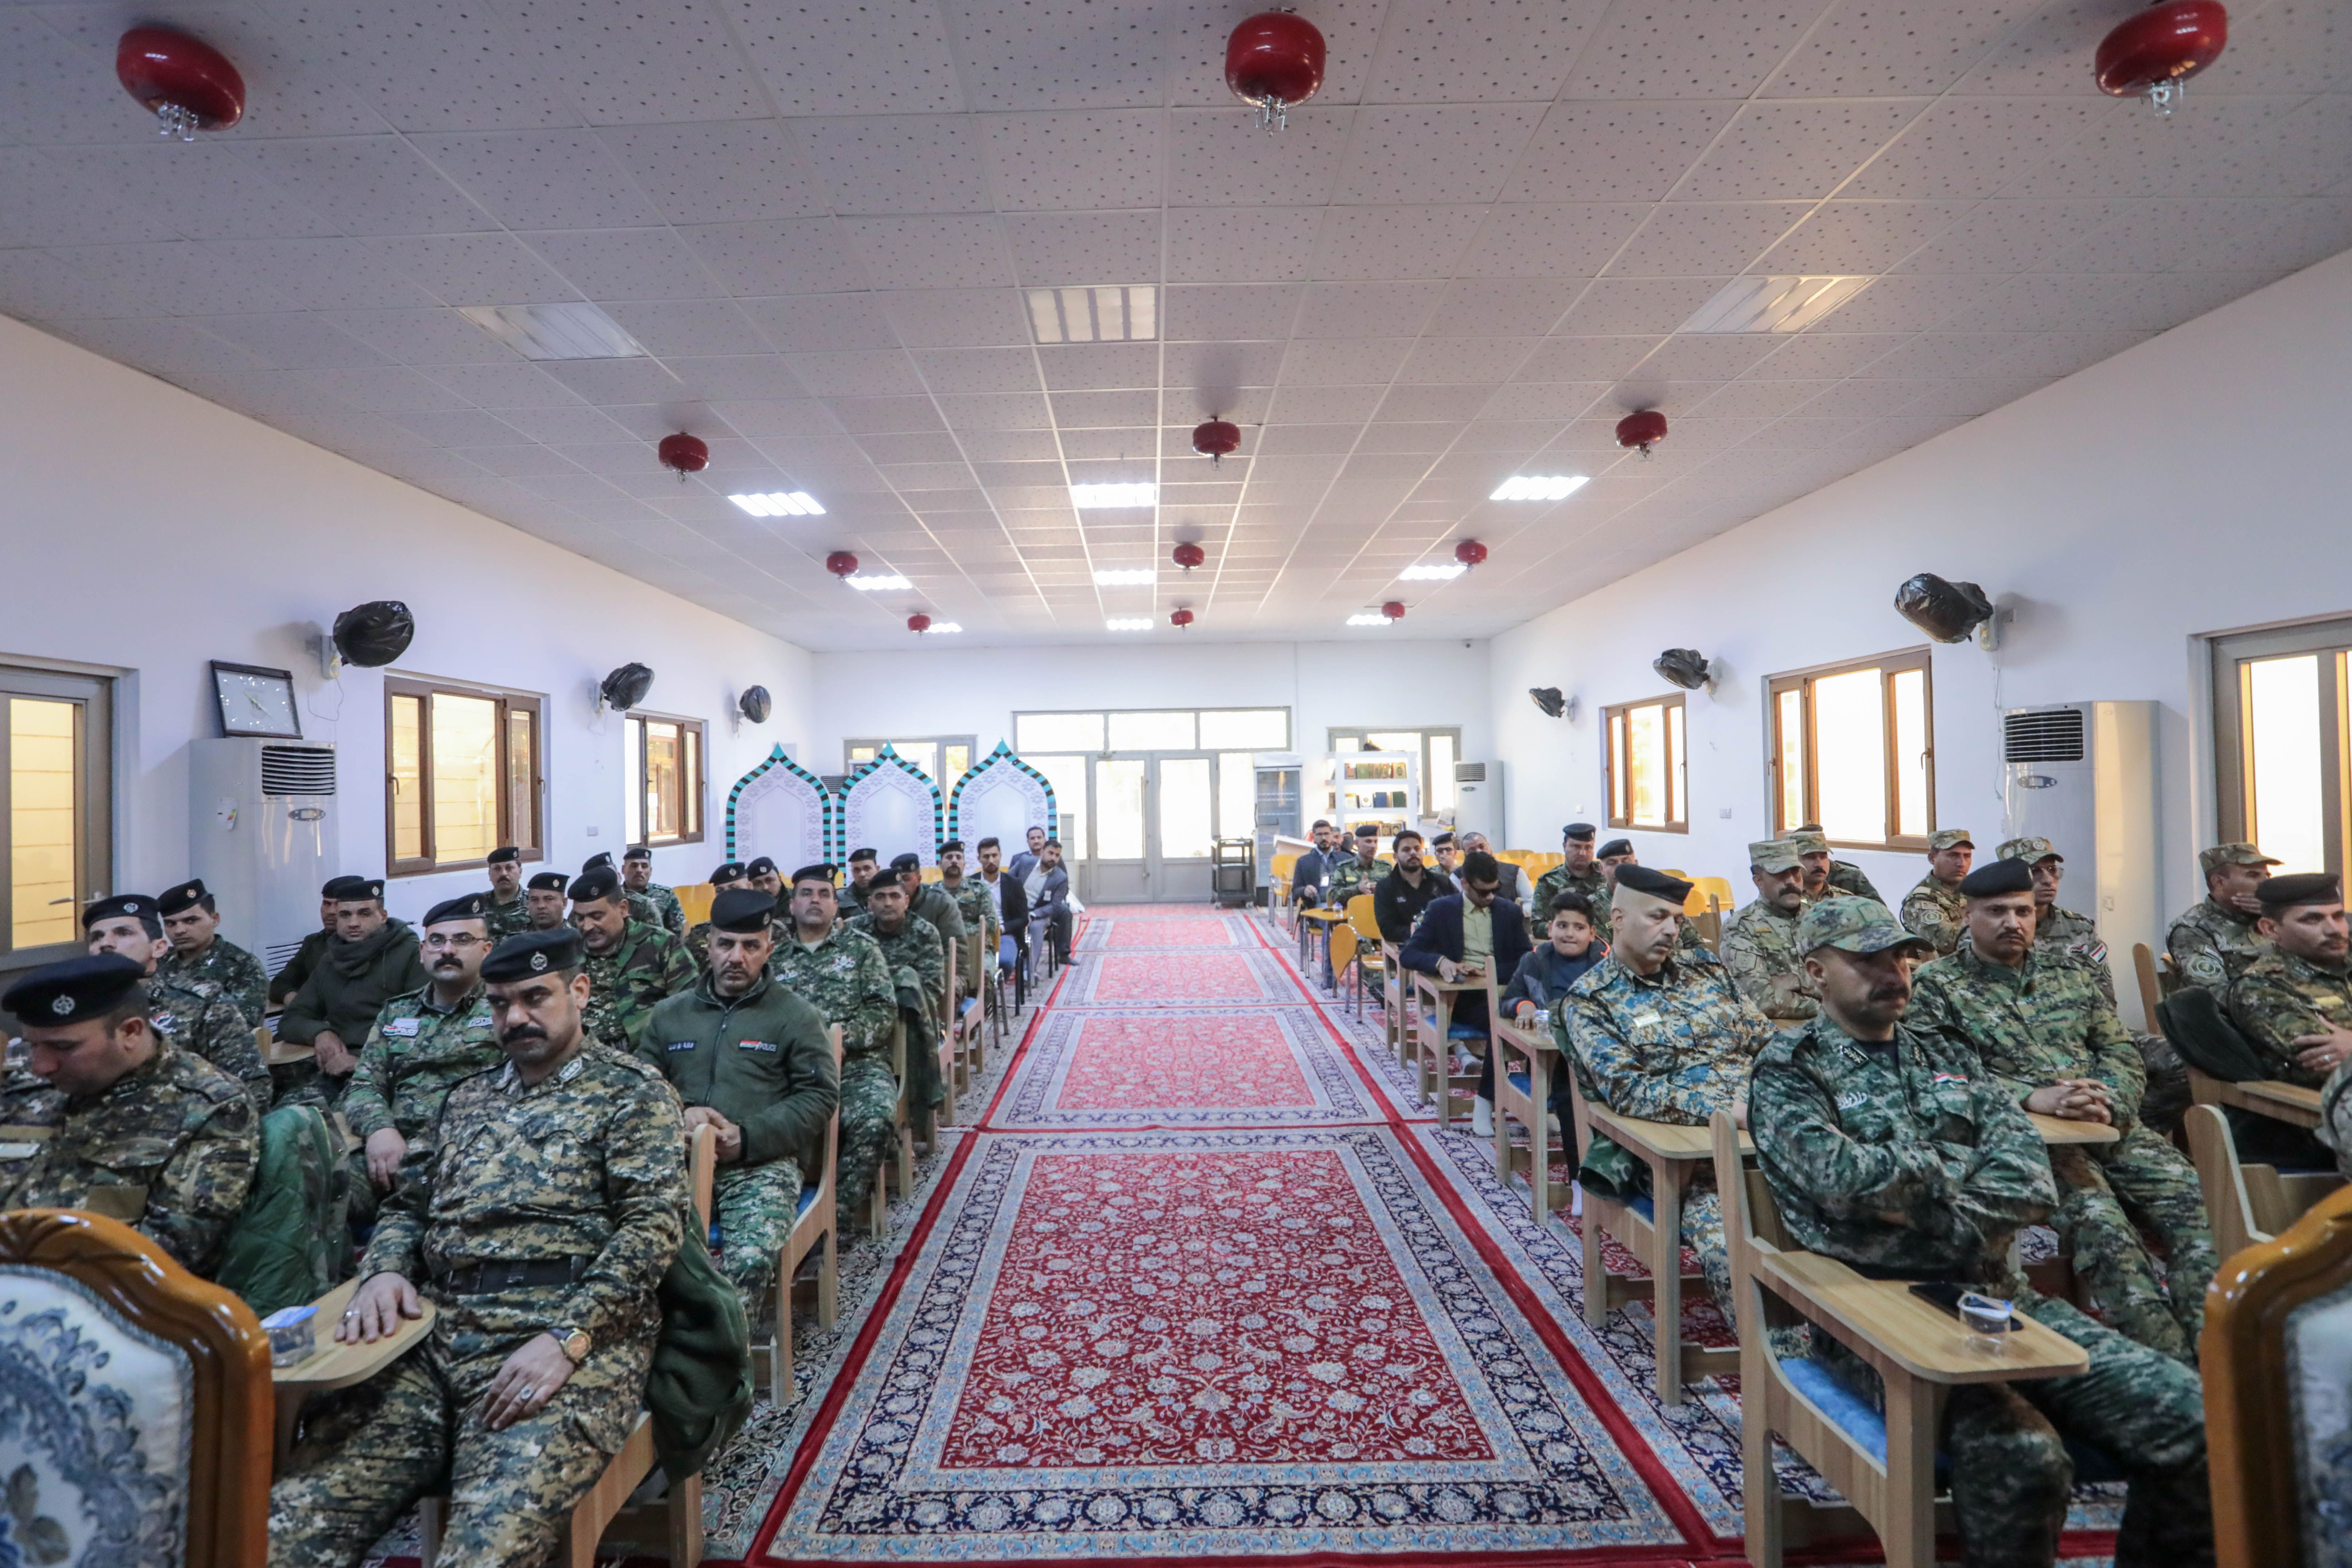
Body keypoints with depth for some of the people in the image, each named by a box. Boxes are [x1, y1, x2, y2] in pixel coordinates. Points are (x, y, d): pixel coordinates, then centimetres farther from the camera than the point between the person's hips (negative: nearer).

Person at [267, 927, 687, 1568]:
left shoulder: (631, 1090, 1)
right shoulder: (468, 1098, 23)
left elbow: (654, 1222, -8)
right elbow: (411, 1205, 26)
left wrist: (569, 1336, -18)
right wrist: (384, 1269, 3)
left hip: (570, 1333, -6)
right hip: (431, 1331, 6)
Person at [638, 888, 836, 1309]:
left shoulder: (797, 1016, 6)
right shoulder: (669, 1013, 19)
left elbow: (820, 1096, 0)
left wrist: (748, 1138, -11)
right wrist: (677, 1116, -8)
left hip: (764, 1165, -3)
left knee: (750, 1260, -29)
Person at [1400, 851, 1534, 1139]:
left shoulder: (1511, 913, 14)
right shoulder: (1441, 910, 5)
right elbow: (1408, 954, -2)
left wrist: (1496, 969, -13)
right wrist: (1440, 961, -24)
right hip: (1459, 996, -3)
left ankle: (1485, 1102, -21)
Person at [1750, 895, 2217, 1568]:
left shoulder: (1946, 1053, 15)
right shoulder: (1788, 1071, -3)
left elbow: (2029, 1180, 5)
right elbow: (1838, 1177, -19)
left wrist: (1918, 1208, -11)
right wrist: (1950, 1170, -2)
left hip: (1999, 1293, 6)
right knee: (2019, 1456, -28)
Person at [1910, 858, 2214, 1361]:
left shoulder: (2069, 970, 18)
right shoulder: (1938, 985, -1)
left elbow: (2122, 1050, 14)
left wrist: (2109, 1100, -7)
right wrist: (2034, 1098, -22)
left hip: (2112, 1124, 6)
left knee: (2194, 1202, -18)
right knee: (2100, 1223, -27)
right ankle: (2172, 1359, -19)